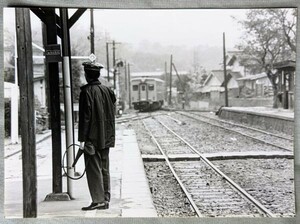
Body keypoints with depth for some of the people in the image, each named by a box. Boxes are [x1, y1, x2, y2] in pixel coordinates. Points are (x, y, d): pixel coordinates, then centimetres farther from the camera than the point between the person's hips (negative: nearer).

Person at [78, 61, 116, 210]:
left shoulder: (87, 91, -13)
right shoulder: (107, 90, 8)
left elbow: (85, 116, -15)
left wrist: (82, 139, -13)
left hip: (92, 138, -7)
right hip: (106, 138, 7)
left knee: (93, 169, -2)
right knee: (104, 169, 13)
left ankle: (98, 200, -2)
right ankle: (106, 199, 17)